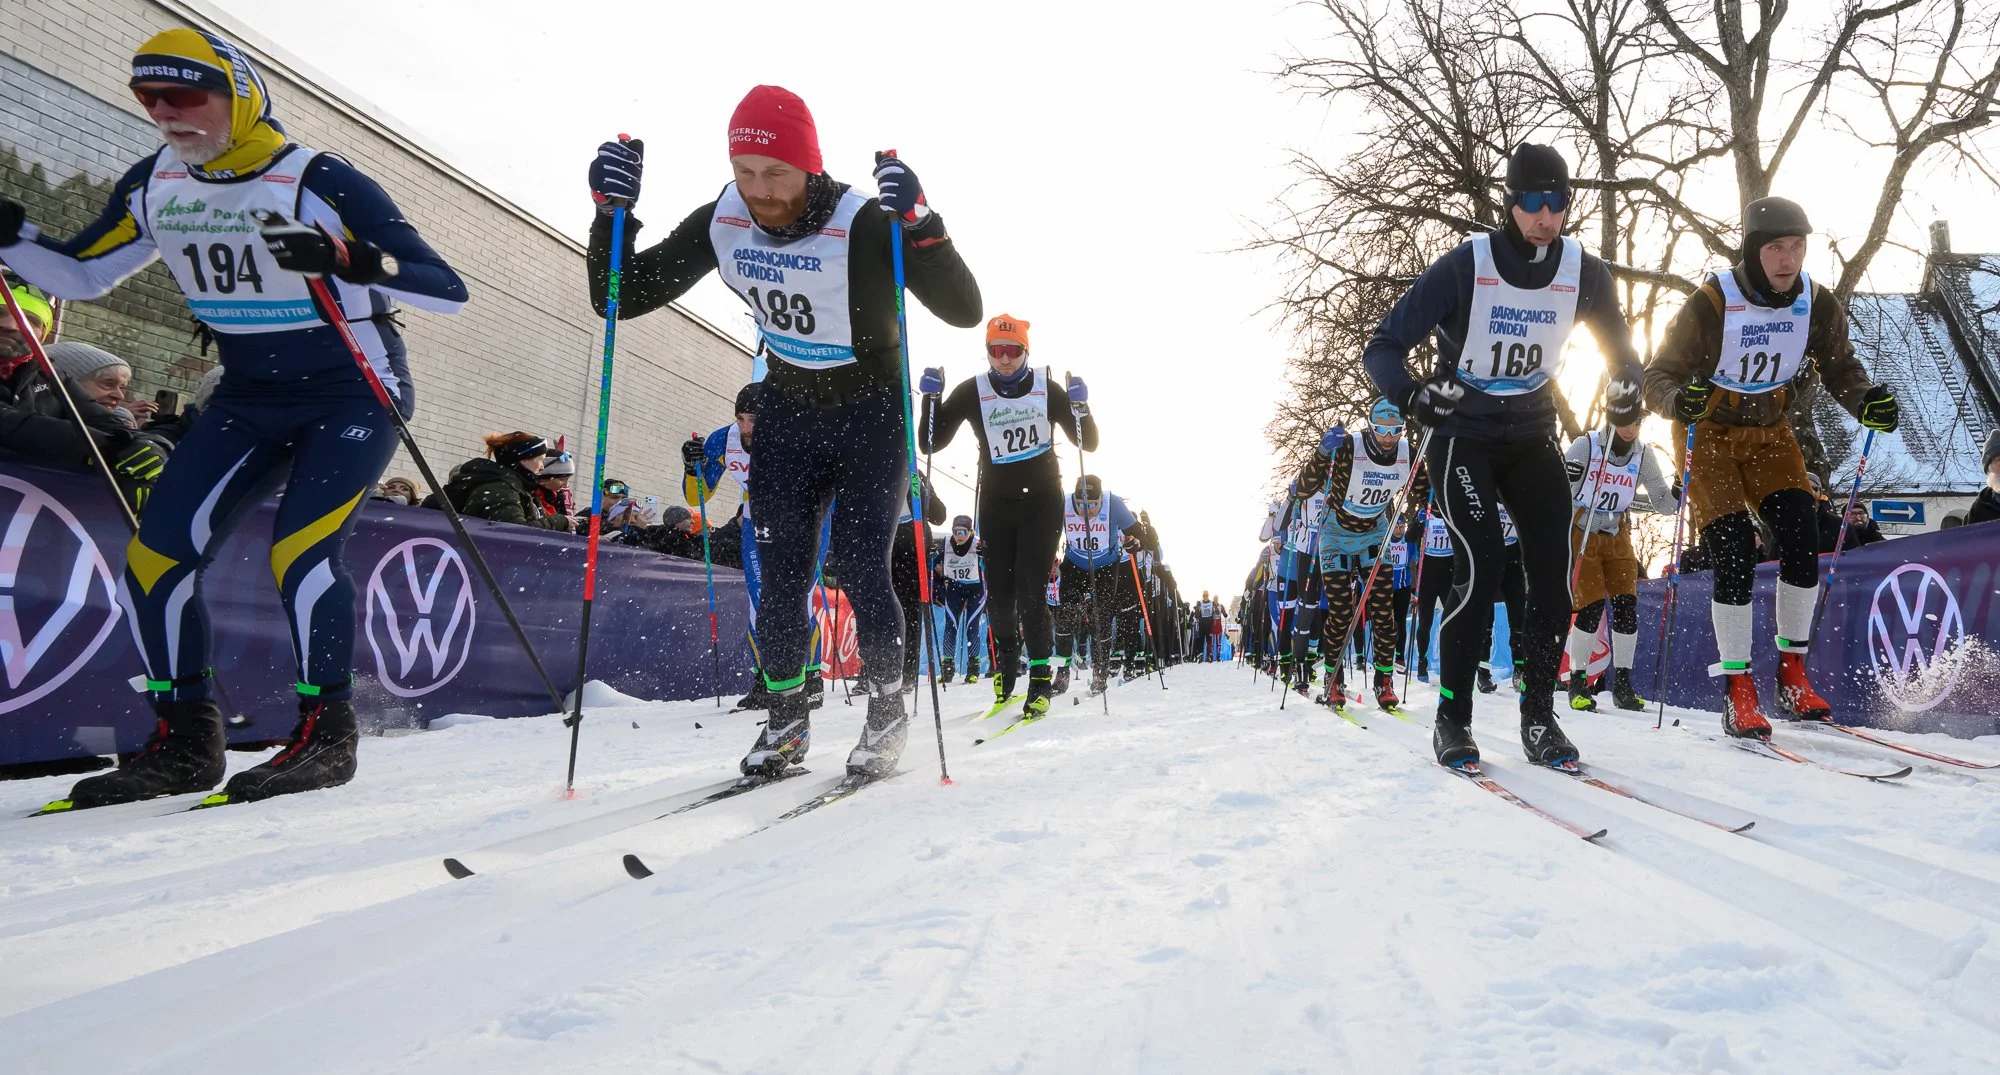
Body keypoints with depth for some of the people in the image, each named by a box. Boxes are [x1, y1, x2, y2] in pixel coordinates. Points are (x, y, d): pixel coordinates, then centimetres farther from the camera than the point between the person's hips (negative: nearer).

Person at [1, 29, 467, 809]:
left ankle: (327, 734, -5)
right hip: (249, 400, 6)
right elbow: (81, 276, 15)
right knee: (154, 556, -3)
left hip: (354, 394, -6)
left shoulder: (318, 182, -18)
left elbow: (448, 290, -22)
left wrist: (355, 262, -39)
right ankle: (185, 741, 11)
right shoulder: (151, 187, 2)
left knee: (301, 553, -23)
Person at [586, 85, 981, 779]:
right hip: (787, 415, 4)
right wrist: (611, 213, -21)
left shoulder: (865, 225, -25)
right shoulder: (721, 223, -12)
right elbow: (622, 299, -5)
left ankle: (888, 709, 10)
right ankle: (787, 718, 15)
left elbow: (963, 310, -28)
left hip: (872, 417, -3)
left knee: (861, 572, -11)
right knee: (780, 575, -2)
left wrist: (918, 222, -42)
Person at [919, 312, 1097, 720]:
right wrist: (931, 397, -19)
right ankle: (1005, 658, 29)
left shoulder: (1047, 388, -2)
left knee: (1029, 589, -13)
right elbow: (930, 444, -4)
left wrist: (1079, 406, -19)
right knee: (998, 593, 1)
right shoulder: (972, 391, -3)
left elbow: (1088, 443, 0)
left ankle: (1041, 676, -4)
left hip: (1042, 501, -1)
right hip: (996, 503, 2)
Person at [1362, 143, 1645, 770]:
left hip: (1532, 437, 4)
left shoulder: (1585, 274, -4)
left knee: (1553, 570, -5)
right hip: (1463, 435, -4)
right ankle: (1452, 717, -5)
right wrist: (1412, 395, -33)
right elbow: (1383, 348, -13)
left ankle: (1539, 716, 8)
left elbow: (1618, 347, 12)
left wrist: (1625, 394, -10)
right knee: (1482, 565, -18)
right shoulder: (1464, 268, -15)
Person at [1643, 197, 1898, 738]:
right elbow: (1659, 375, -20)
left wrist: (1867, 402, -17)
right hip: (1708, 434, -4)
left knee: (1803, 540, -9)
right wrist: (1680, 400, -42)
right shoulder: (1711, 304, -23)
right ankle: (1737, 692, -5)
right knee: (1736, 555, -14)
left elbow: (1839, 367, 4)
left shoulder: (1817, 304, -9)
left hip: (1769, 431, 5)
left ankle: (1792, 675, 8)